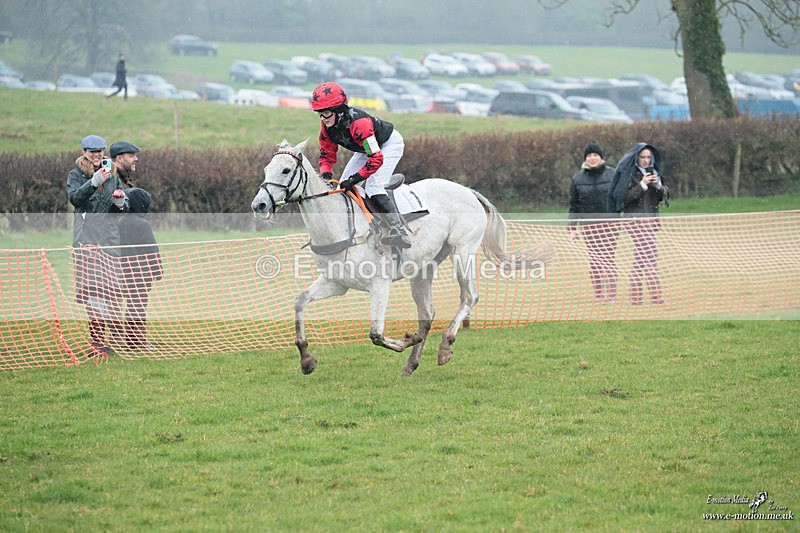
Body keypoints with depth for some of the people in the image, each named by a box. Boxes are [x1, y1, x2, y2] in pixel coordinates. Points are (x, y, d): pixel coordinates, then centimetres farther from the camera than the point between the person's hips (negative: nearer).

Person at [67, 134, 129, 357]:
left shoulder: (113, 174, 16)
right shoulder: (76, 175, 6)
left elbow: (123, 209, 18)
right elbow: (74, 197, -13)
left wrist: (120, 202, -6)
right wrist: (94, 182, -26)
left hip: (110, 233, 3)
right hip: (86, 235, -3)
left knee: (111, 285, 1)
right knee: (92, 285, -10)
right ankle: (97, 340, -14)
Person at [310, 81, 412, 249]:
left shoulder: (358, 122, -40)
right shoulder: (327, 126, -15)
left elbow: (376, 158, -40)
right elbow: (327, 153, -4)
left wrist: (355, 179, -43)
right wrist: (326, 175, -25)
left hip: (390, 144, -9)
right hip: (368, 148, 9)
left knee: (373, 186, -26)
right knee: (344, 186, 0)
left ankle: (399, 230, -34)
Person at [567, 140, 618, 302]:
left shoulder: (612, 174, 1)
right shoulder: (577, 178, 5)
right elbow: (574, 205, 9)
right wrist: (572, 228, 5)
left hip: (609, 224, -2)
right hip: (588, 226, 2)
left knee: (608, 258, -7)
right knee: (594, 260, 2)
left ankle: (611, 293, -4)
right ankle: (598, 293, 7)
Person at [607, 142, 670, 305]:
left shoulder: (653, 172, 14)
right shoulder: (628, 173, -7)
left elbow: (663, 197, 12)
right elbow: (624, 197, -15)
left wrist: (659, 185, -8)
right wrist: (642, 184, -19)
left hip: (650, 219, 8)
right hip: (636, 218, -8)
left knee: (640, 259, 9)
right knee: (651, 257, -13)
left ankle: (635, 298, 12)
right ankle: (657, 299, -14)